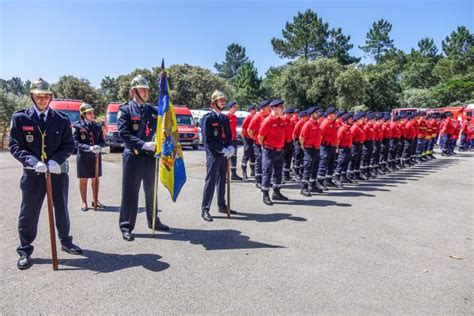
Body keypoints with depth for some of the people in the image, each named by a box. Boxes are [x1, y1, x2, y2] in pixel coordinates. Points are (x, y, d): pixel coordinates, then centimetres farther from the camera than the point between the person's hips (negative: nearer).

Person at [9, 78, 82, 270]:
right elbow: (15, 146, -4)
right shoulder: (20, 118, -1)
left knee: (61, 209, 15)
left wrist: (56, 160, -17)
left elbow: (69, 145, 1)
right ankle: (25, 251, 22)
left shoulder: (61, 119, 0)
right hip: (32, 172, -1)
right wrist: (33, 162, -20)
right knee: (28, 213, 5)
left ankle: (66, 242, 34)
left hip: (58, 171, 1)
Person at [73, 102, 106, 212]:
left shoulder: (97, 126, 5)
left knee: (96, 179, 10)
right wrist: (89, 148, -23)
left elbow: (102, 141, 7)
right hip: (83, 156, -3)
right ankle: (84, 201, 20)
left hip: (96, 156, 4)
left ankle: (95, 200, 24)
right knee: (83, 180, 7)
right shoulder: (78, 126, -6)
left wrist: (98, 146, -16)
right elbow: (76, 143, -10)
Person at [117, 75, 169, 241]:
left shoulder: (153, 110, 11)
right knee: (130, 192, 2)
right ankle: (126, 226, 13)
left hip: (150, 156, 5)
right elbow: (124, 134, -13)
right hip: (133, 156, -5)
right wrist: (143, 145, -21)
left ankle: (153, 221, 31)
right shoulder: (125, 110, -3)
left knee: (151, 191, 16)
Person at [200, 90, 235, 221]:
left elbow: (229, 135, 16)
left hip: (224, 154, 7)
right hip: (213, 154, -7)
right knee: (210, 181, -5)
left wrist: (230, 147, -5)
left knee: (222, 181, 15)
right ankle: (205, 210, 1)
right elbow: (207, 140, -15)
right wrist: (223, 149, -18)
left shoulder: (225, 118, 13)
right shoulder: (208, 117, -9)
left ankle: (222, 205, 27)